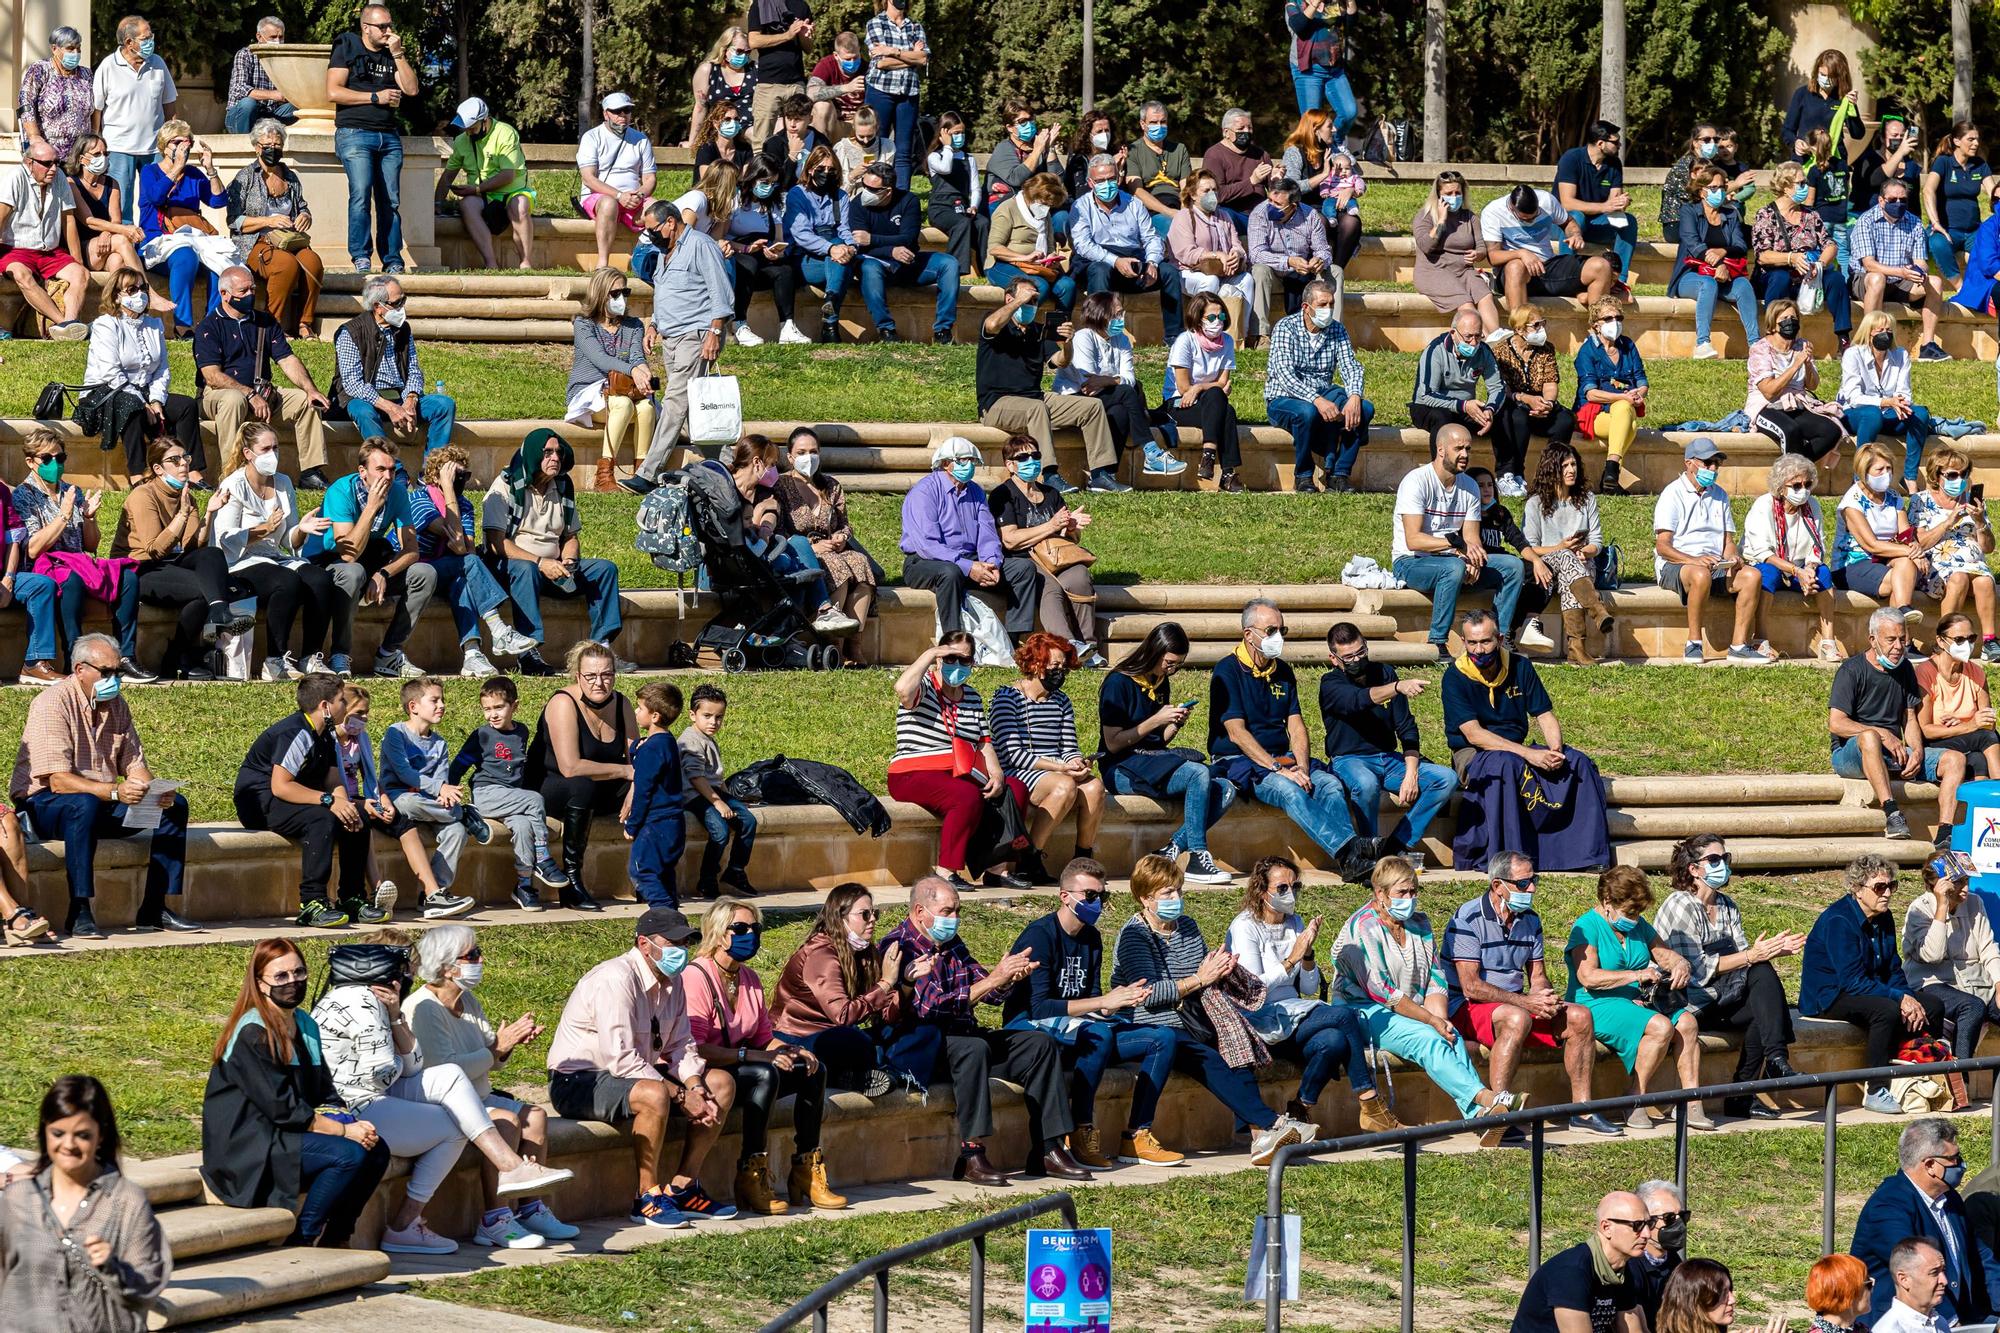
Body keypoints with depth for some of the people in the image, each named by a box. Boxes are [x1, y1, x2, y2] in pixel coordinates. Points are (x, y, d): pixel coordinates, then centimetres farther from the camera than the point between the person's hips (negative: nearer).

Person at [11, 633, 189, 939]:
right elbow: (58, 781, -25)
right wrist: (114, 792, -38)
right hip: (43, 804, -8)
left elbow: (135, 765, 8)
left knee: (175, 806, -8)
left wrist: (154, 791, -16)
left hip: (103, 803, 8)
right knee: (84, 804, -40)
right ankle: (79, 914, -37)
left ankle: (156, 910, -11)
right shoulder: (53, 704, -17)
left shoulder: (117, 706, 8)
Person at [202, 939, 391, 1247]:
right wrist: (344, 1130, -18)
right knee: (349, 1155, -24)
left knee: (376, 1149, -7)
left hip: (285, 1135, 9)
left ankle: (333, 1238, 4)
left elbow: (325, 1095, 13)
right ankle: (300, 1241, -13)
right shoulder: (252, 1034, -15)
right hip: (247, 1151, -9)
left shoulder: (306, 1026, 14)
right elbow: (282, 1108, -19)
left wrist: (354, 1122, -8)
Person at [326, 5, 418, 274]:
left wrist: (397, 53, -3)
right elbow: (333, 92, -7)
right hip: (354, 133, -5)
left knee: (390, 200, 1)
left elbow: (411, 89, 5)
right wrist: (376, 97, -8)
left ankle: (392, 261, 4)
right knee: (361, 193, -19)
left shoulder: (394, 54, 17)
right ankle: (361, 257, -18)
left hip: (388, 136, 5)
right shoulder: (347, 49, 3)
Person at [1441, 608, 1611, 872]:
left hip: (1518, 749, 5)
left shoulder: (1520, 667, 5)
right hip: (1472, 754, -5)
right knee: (1505, 764, -39)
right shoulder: (1456, 677, -10)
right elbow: (1474, 734, -19)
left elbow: (1545, 716, 5)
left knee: (1578, 762, -15)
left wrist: (1555, 750, -18)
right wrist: (1527, 754, -27)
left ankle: (1589, 856, -13)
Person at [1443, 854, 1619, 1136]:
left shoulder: (1530, 920, 9)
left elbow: (1537, 976, 13)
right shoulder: (1468, 920, -15)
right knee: (1517, 1018, -38)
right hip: (1466, 1008, -8)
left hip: (1516, 1004, 8)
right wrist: (1525, 1002, -24)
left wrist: (1546, 998, -12)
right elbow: (1471, 986, -21)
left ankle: (1582, 1110, -2)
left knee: (1579, 1017, -8)